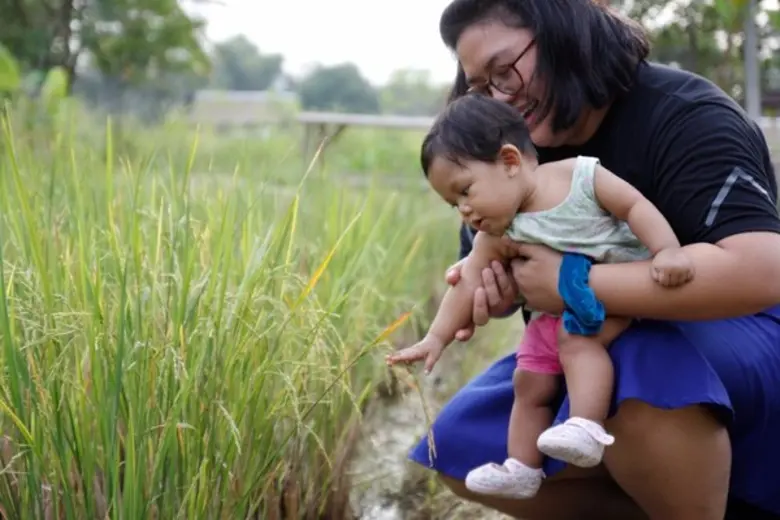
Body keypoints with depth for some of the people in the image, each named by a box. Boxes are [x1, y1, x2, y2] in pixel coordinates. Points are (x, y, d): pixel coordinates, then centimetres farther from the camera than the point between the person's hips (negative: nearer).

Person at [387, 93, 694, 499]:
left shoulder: (582, 175, -20)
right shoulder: (499, 236, -9)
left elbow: (635, 206, -17)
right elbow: (470, 281, -7)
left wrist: (667, 250, -29)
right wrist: (437, 337, -11)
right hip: (554, 311, 6)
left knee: (577, 337, -32)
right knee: (530, 382, 9)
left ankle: (586, 429, -36)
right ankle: (521, 469, 22)